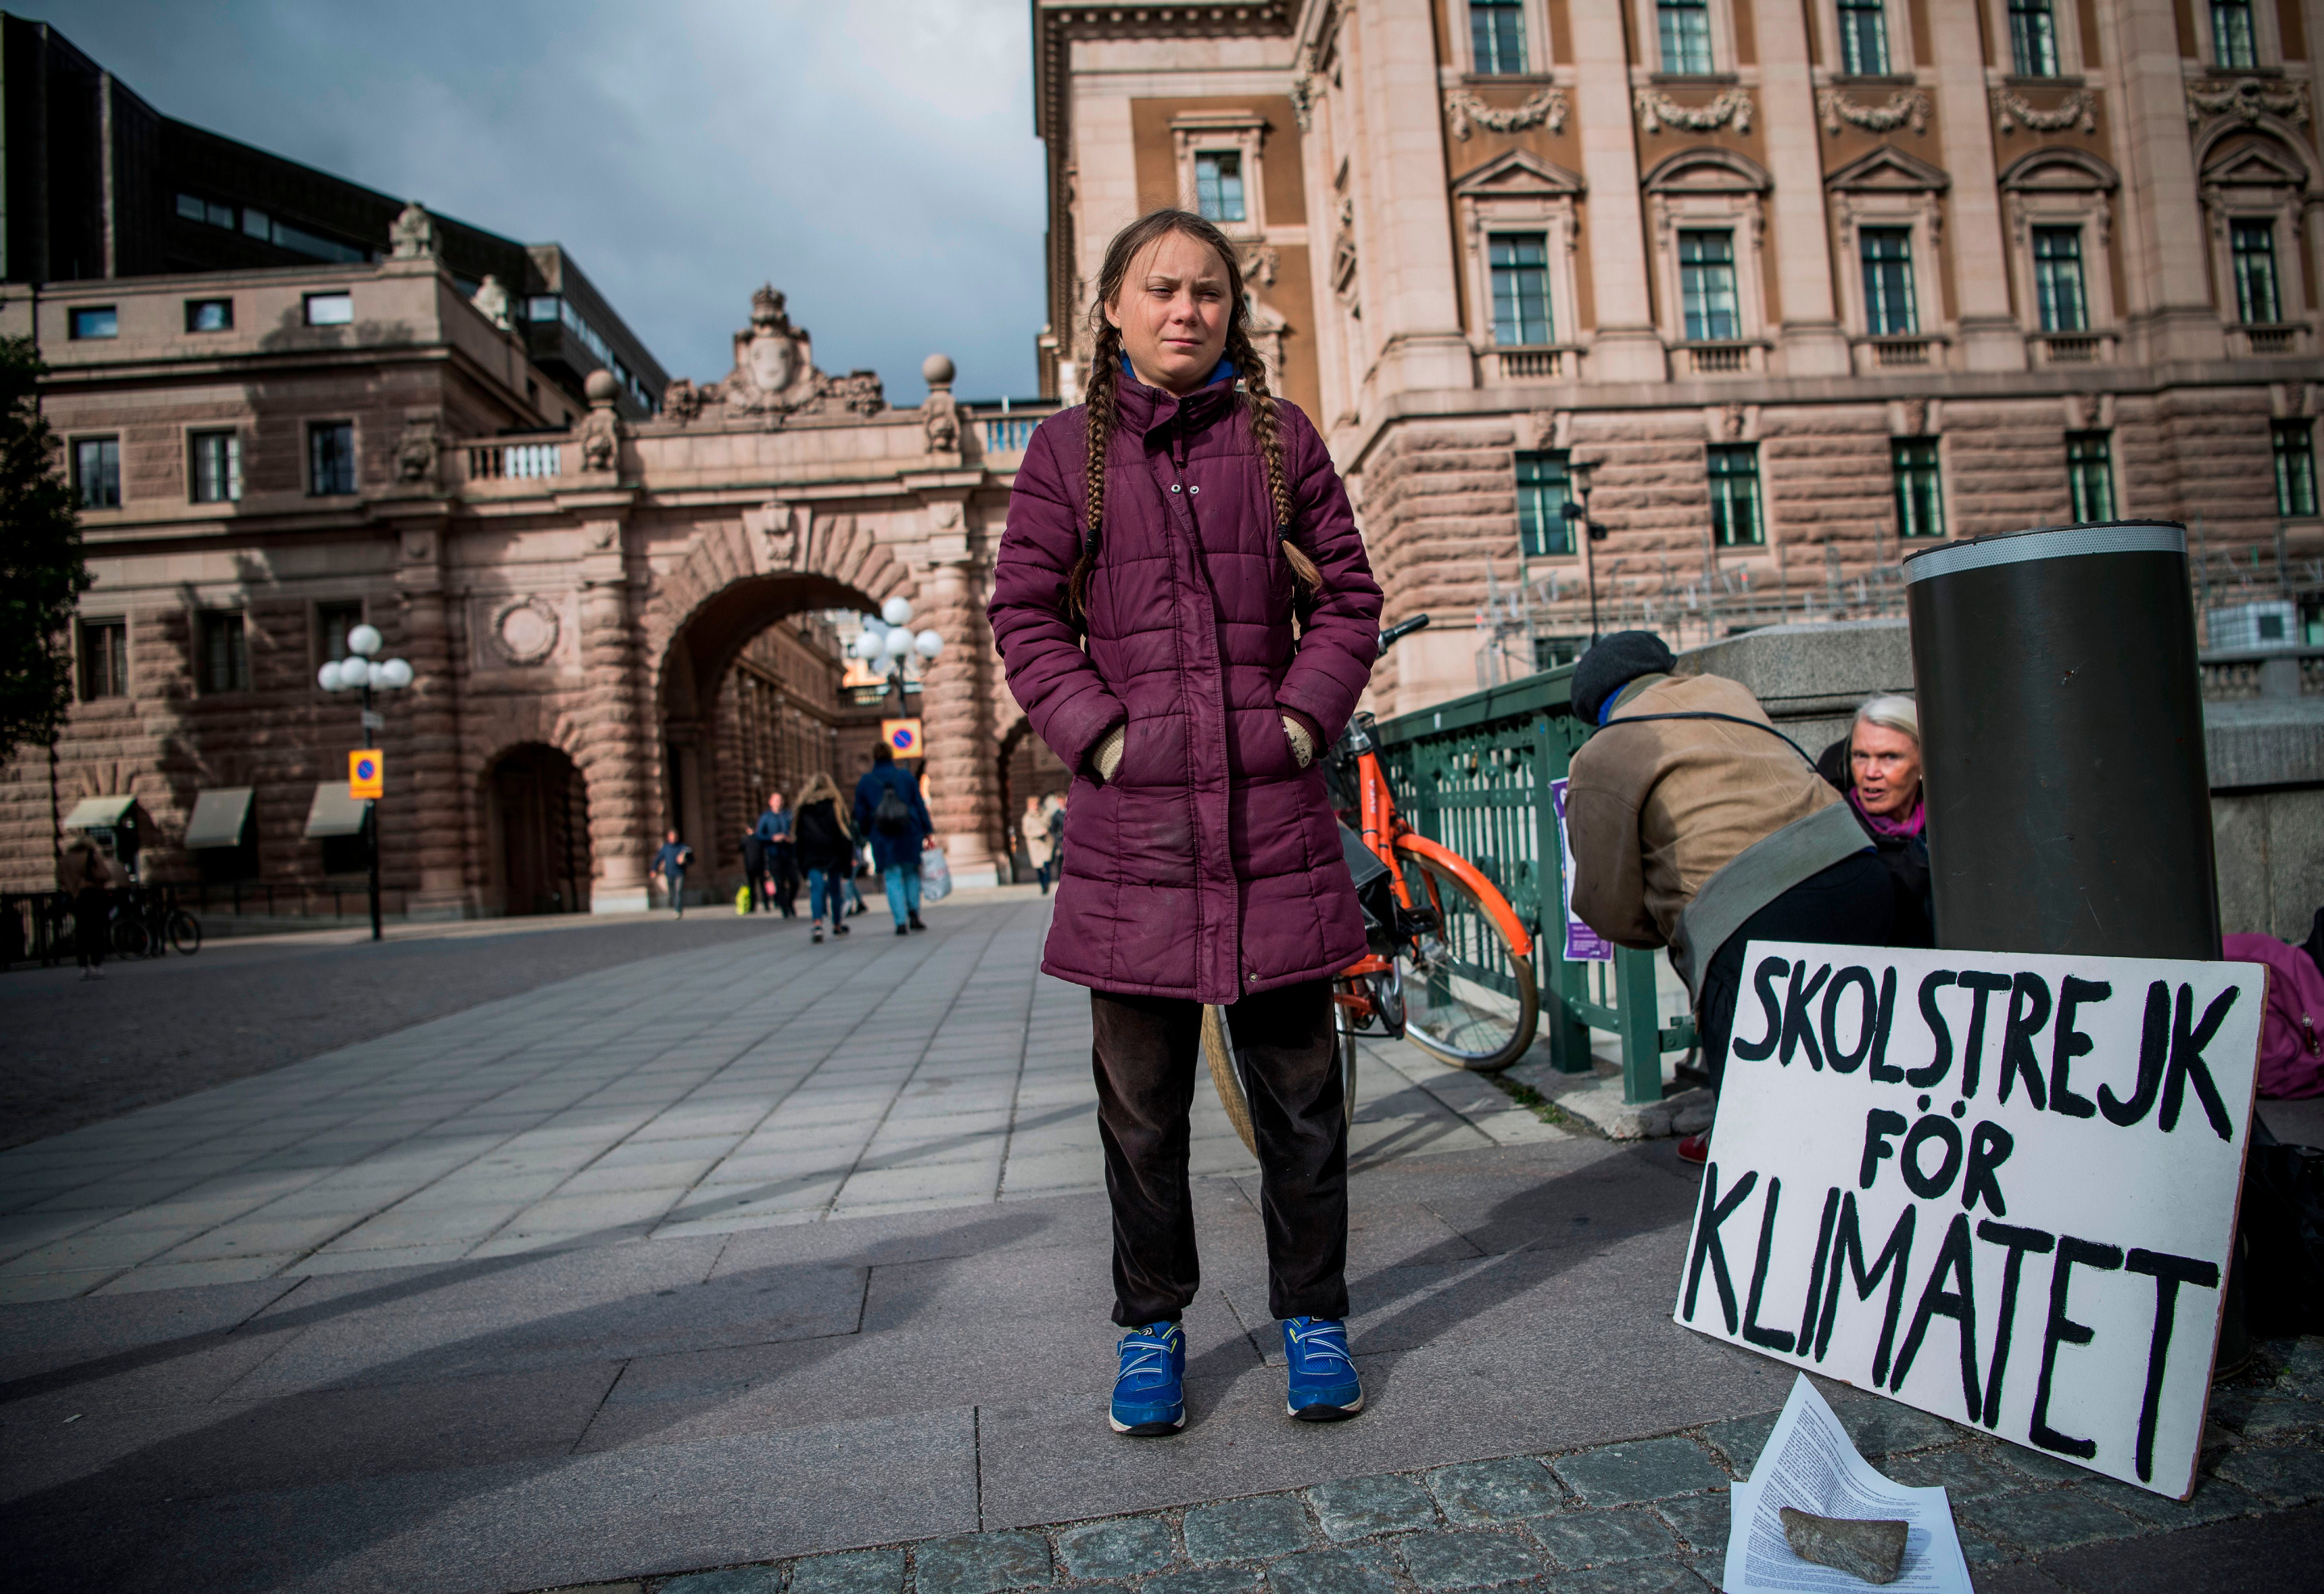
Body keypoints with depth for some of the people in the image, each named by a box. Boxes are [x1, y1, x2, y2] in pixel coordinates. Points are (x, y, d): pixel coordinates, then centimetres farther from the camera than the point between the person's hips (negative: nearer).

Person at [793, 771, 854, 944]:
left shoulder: (803, 807, 5)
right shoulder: (834, 804, 1)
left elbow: (797, 833, 5)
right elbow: (845, 829, -3)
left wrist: (801, 858, 10)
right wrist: (851, 856, -1)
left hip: (812, 855, 0)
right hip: (834, 854, 0)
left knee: (816, 888, -7)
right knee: (835, 889, 12)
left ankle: (818, 924, -27)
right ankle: (837, 925, 25)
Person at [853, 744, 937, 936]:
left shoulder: (865, 782, 3)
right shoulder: (906, 776, 2)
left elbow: (861, 815, 7)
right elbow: (920, 806, 1)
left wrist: (864, 834, 21)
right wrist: (928, 832, 3)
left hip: (883, 840, 0)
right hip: (910, 834, 0)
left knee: (893, 879, 3)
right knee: (911, 873, 15)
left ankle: (901, 922, -6)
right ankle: (914, 914, 2)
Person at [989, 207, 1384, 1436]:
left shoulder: (1280, 436, 10)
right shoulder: (1068, 449, 7)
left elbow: (1347, 599, 10)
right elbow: (1024, 615, 5)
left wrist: (1303, 721, -4)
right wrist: (1099, 734, -7)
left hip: (1275, 809, 1)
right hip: (1133, 822, 0)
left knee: (1297, 1084, 8)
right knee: (1142, 1100, 9)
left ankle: (1312, 1313, 26)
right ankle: (1150, 1326, 26)